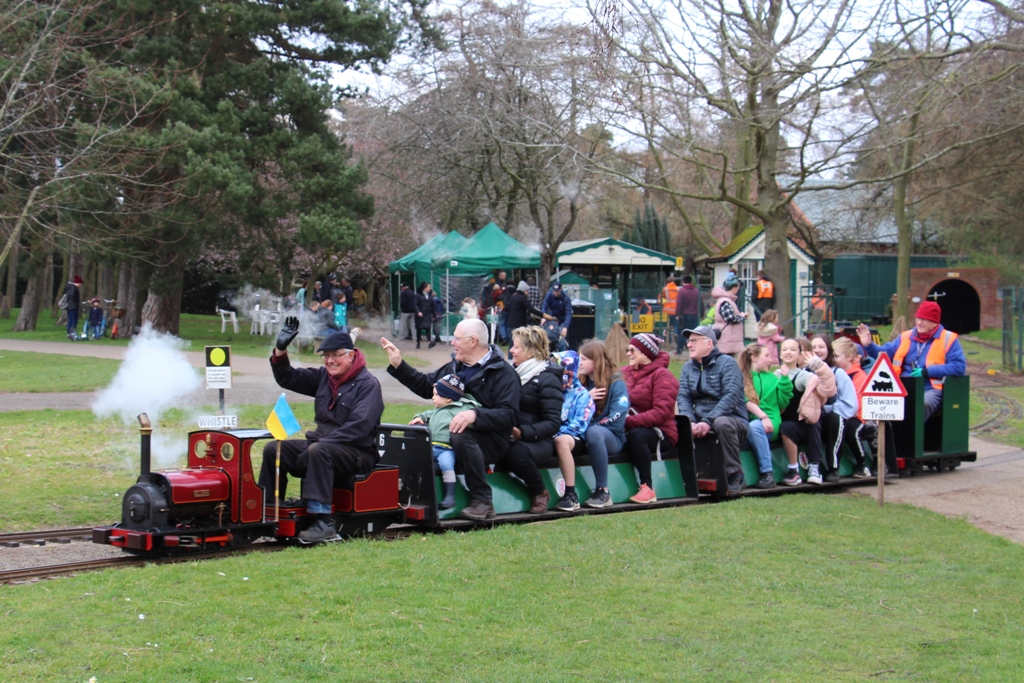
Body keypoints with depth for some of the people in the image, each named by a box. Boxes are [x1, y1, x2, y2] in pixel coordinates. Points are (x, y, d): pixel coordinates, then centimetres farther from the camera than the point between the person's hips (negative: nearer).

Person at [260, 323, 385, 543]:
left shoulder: (368, 384, -10)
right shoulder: (323, 377, 12)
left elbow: (359, 427, -21)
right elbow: (287, 379, 15)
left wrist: (320, 442, -25)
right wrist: (280, 352, -4)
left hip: (359, 452, -8)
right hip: (323, 444, 8)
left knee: (318, 451, -37)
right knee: (273, 449, -7)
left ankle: (324, 522, -41)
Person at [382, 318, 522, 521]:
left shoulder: (503, 372, -8)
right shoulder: (455, 366, 16)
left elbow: (509, 415, -19)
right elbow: (425, 386, 26)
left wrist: (475, 415, -34)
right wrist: (398, 365, 17)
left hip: (492, 440, -7)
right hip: (452, 430, 7)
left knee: (461, 437, -38)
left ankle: (482, 502, -29)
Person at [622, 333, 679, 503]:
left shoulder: (661, 375, -5)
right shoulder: (626, 372, 14)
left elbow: (661, 413, -16)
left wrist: (628, 421, -26)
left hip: (659, 433, -5)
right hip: (629, 428, 5)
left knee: (635, 435, -37)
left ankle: (647, 488, -31)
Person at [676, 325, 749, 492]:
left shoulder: (727, 363, -5)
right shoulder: (688, 368, 13)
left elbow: (731, 396, -18)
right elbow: (683, 397, 1)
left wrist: (708, 422, -29)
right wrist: (690, 422, -20)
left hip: (732, 420, -5)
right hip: (700, 421, 5)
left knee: (722, 423, -38)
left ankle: (735, 476, -24)